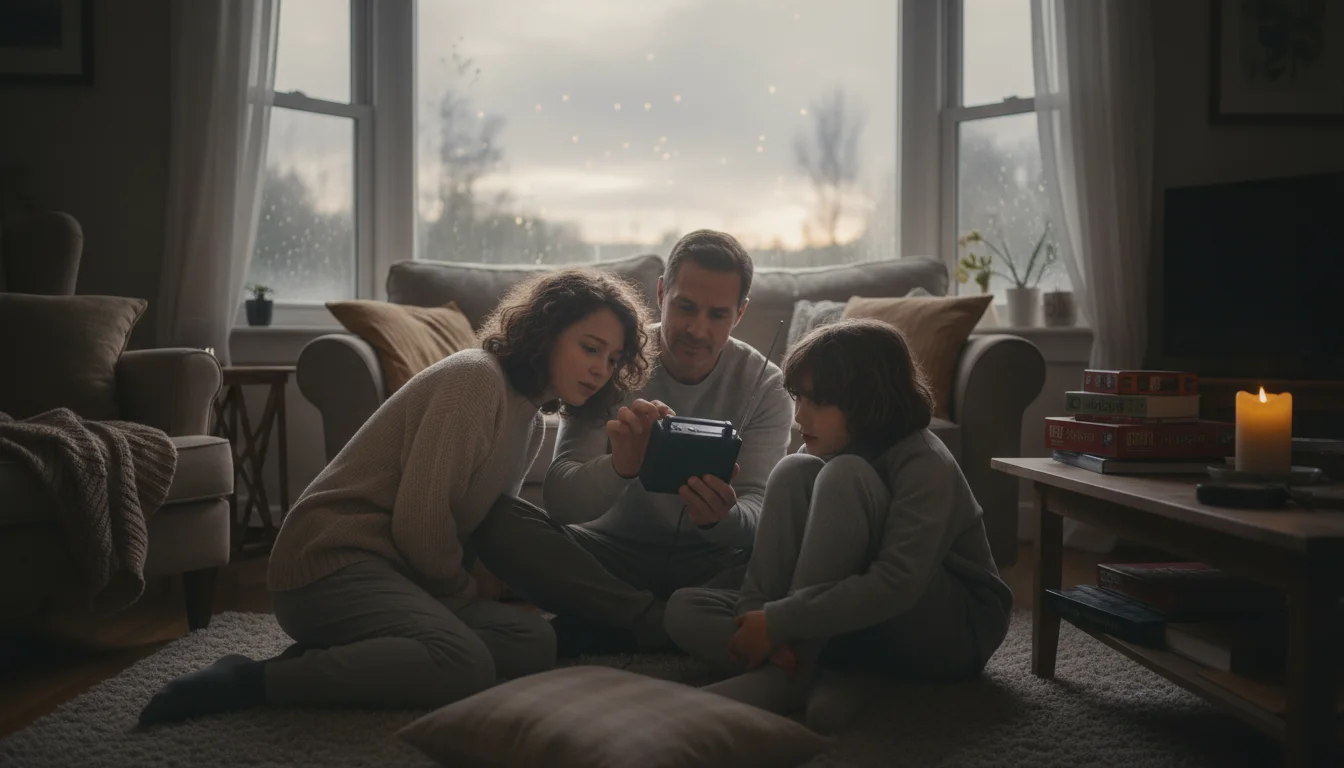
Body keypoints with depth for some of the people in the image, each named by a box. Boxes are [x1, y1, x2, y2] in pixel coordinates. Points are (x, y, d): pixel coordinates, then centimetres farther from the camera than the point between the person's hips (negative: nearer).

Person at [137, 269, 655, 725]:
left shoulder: (531, 418, 14)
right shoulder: (477, 378, -15)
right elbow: (418, 519, -19)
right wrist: (465, 591, -4)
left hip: (398, 573, 9)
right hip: (331, 558, -9)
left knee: (533, 644, -10)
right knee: (463, 664, -32)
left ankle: (329, 654, -5)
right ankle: (251, 680, -18)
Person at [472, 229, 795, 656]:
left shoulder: (764, 385, -6)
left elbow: (757, 511, -15)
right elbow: (559, 501, -20)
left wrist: (722, 518, -41)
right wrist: (619, 468, -43)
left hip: (708, 561, 1)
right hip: (613, 550, 0)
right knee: (499, 523, -25)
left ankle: (591, 630, -25)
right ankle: (661, 624, -23)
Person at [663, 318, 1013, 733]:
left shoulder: (925, 465, -20)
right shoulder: (817, 454, 1)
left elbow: (897, 585, -34)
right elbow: (765, 568, -5)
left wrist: (777, 623, -35)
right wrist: (753, 617, -27)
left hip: (950, 632, -6)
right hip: (848, 625, 6)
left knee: (843, 474, -29)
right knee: (685, 609, -11)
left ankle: (786, 678, -30)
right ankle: (832, 681, -27)